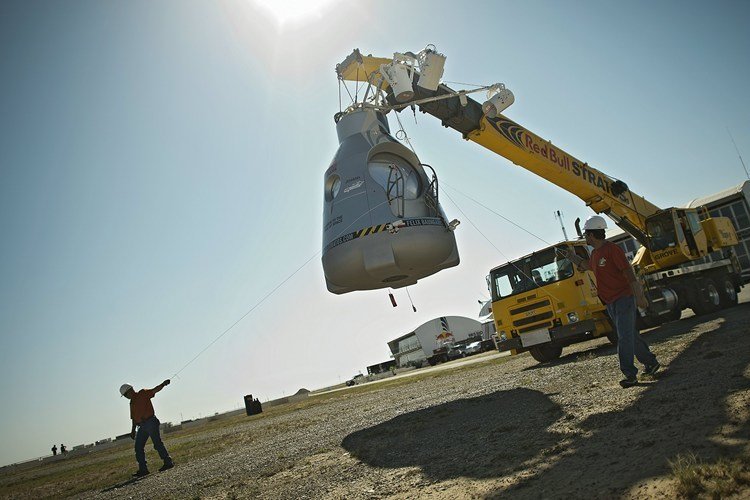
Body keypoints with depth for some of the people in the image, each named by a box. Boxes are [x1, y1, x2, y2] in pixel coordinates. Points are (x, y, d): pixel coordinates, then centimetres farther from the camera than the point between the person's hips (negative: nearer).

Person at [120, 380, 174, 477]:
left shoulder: (143, 394, 2)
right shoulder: (132, 403, 21)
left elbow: (155, 390, -11)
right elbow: (134, 418, 23)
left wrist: (163, 384, -28)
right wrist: (133, 430, 16)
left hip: (150, 422, -8)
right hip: (142, 426, 8)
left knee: (157, 443, -10)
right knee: (138, 447, 5)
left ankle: (168, 462, -5)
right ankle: (143, 469, 11)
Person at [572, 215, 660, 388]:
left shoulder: (612, 249, -15)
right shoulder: (595, 253, 12)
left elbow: (628, 272, -19)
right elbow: (589, 266, 35)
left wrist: (639, 296, -23)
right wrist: (573, 257, 35)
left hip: (624, 298, -9)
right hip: (610, 302, 9)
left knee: (625, 337, -10)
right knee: (630, 335, 16)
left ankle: (630, 374, -7)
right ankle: (650, 362, 29)